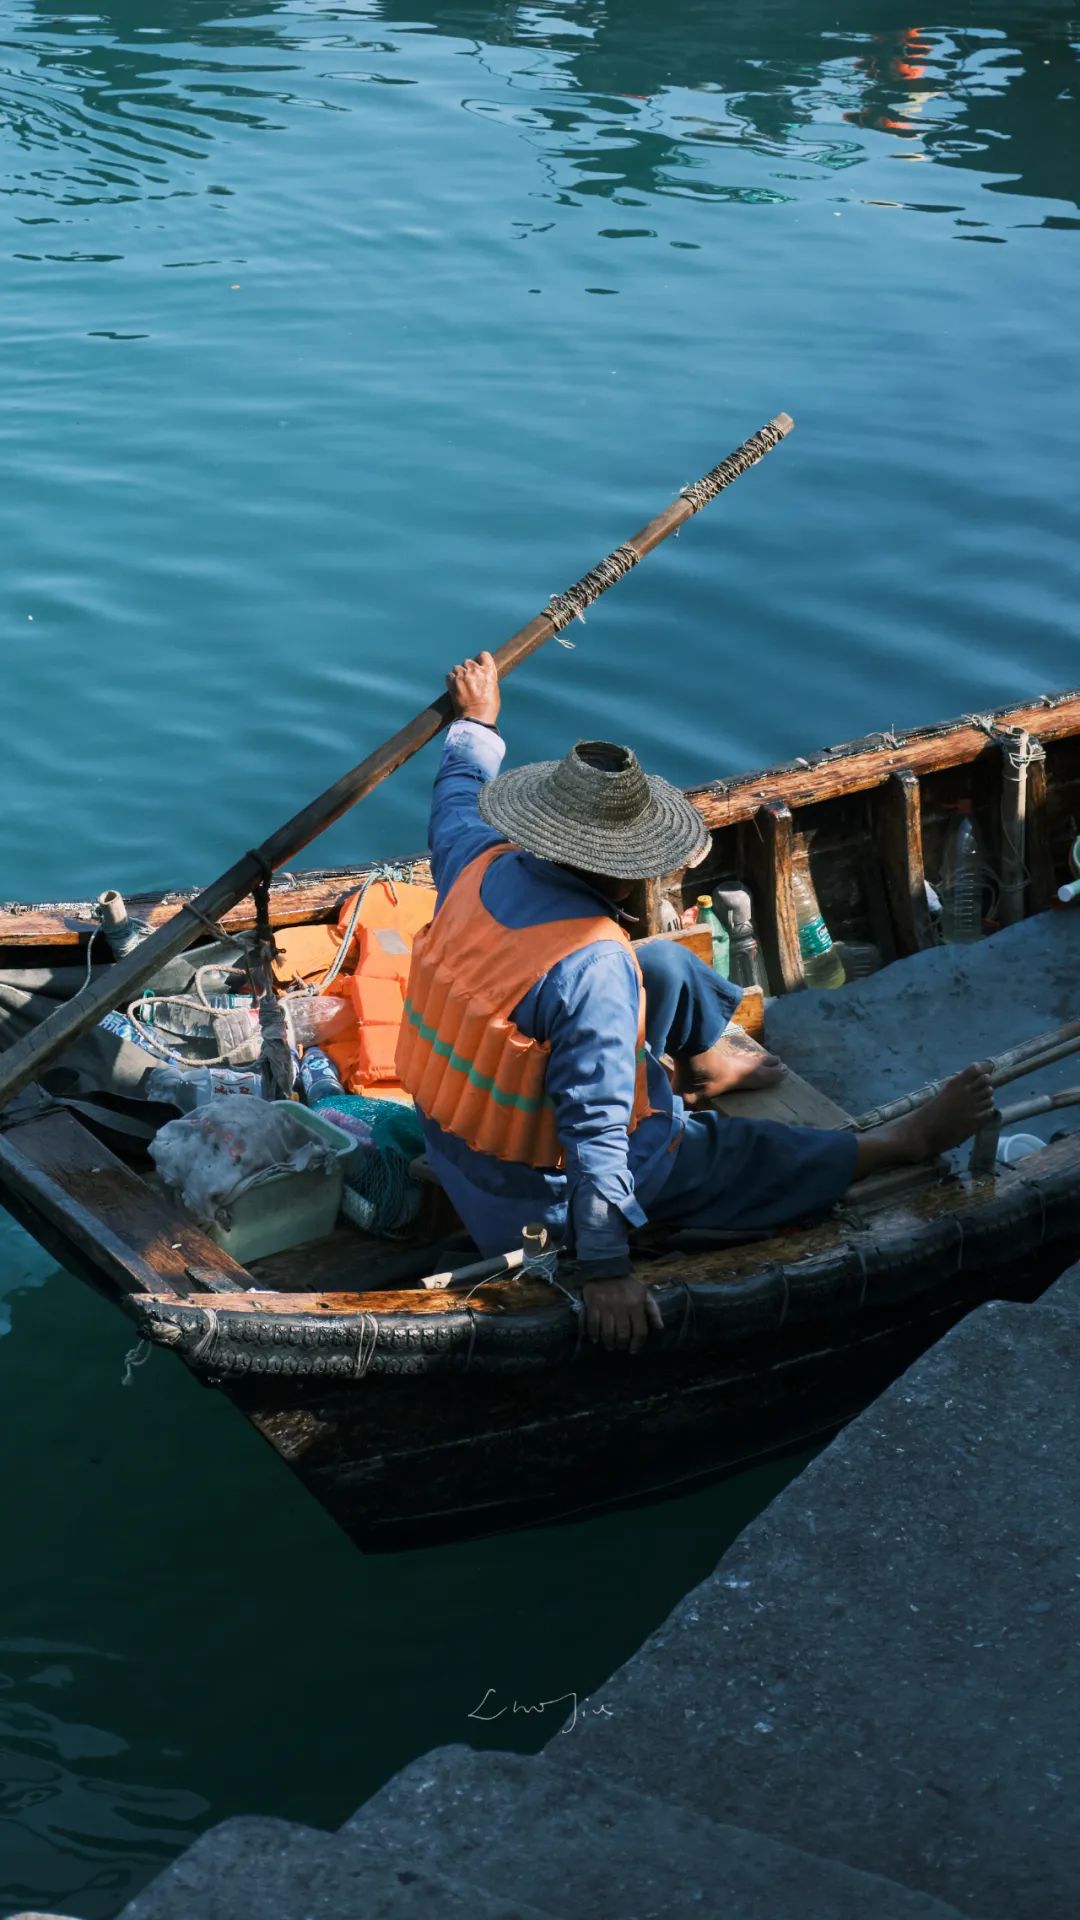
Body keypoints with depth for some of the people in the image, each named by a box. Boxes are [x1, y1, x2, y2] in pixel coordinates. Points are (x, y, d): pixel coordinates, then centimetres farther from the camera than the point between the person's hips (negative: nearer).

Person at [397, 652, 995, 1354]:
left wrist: (476, 719, 29)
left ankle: (707, 1062, 48)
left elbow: (460, 790, 9)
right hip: (537, 1192, -8)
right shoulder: (593, 967, -37)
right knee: (751, 1151, 8)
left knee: (666, 963, 19)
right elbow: (595, 1130, -36)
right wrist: (605, 1270, -29)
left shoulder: (480, 861, -16)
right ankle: (905, 1143, 27)